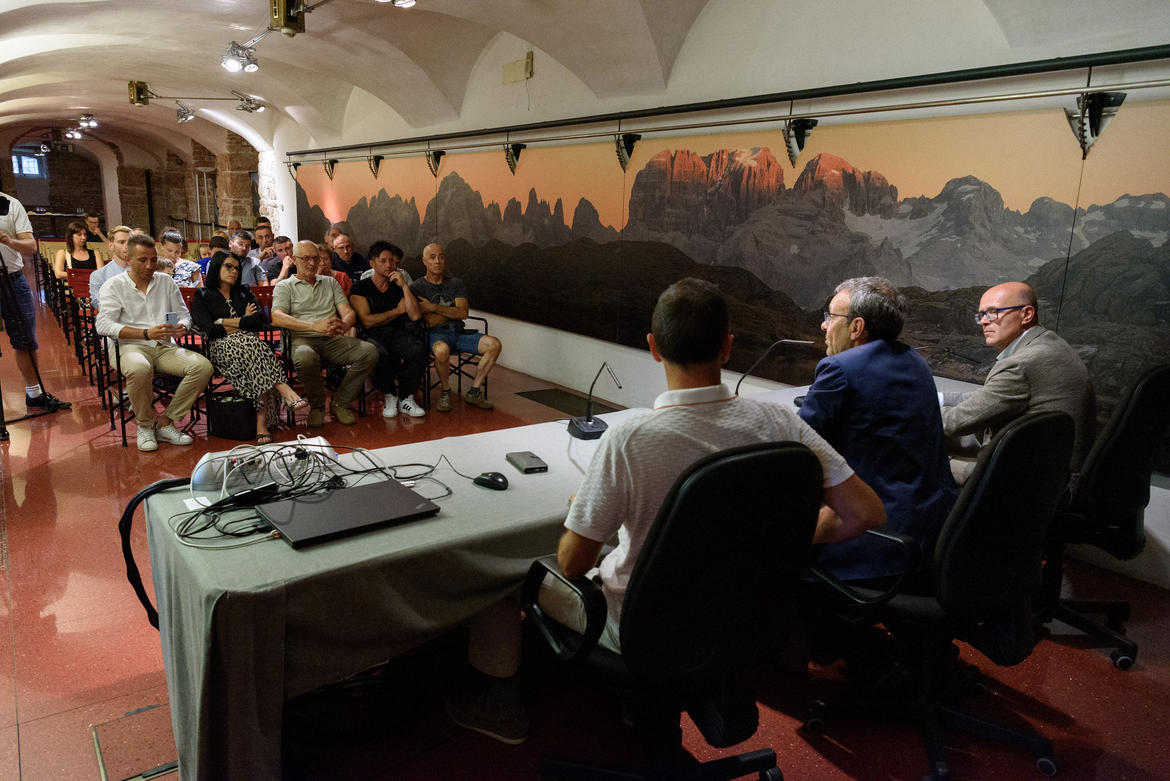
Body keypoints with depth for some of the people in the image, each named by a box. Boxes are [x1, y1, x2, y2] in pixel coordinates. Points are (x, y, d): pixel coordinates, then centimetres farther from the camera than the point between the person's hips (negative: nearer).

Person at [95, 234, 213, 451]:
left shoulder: (166, 282, 18)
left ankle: (165, 423, -15)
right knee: (139, 369, -40)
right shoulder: (114, 286, 5)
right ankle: (145, 425, -13)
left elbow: (184, 313, 17)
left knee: (203, 366, -26)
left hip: (165, 348, 4)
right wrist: (146, 334, -21)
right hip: (130, 346, -4)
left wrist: (181, 327, -10)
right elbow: (103, 325, -8)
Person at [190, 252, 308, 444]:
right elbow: (210, 330, -2)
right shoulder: (202, 297, 16)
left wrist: (227, 322, 1)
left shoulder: (243, 292, 26)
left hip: (249, 343, 2)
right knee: (252, 344, -37)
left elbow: (260, 321, 7)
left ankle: (261, 421, -43)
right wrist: (243, 322, 4)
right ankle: (286, 392, -46)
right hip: (222, 348, -2)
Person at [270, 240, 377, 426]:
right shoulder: (285, 286, 11)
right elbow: (277, 318, -8)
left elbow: (348, 312, 11)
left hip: (332, 340, 4)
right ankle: (317, 405, -12)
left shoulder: (330, 282, 23)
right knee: (305, 358, -40)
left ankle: (340, 403, -10)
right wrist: (315, 326, -23)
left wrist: (343, 325, -17)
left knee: (369, 351, -24)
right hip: (303, 339, -4)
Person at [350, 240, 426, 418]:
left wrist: (404, 286, -4)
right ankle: (389, 397, -12)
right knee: (379, 353, -38)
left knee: (418, 350, -31)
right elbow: (366, 321, -5)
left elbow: (415, 316, 1)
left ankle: (405, 399, -14)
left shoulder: (399, 287, 16)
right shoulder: (360, 287, 7)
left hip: (399, 334, 3)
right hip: (373, 336, -3)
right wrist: (397, 311, 3)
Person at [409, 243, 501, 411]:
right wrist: (452, 311, 2)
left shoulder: (456, 283, 15)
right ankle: (445, 391, -12)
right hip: (436, 334, -4)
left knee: (494, 344, -19)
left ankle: (474, 392, -8)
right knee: (442, 350, -41)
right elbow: (430, 321, -8)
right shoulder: (417, 288, 4)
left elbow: (463, 313, -1)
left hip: (458, 333, 4)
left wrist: (433, 307, -7)